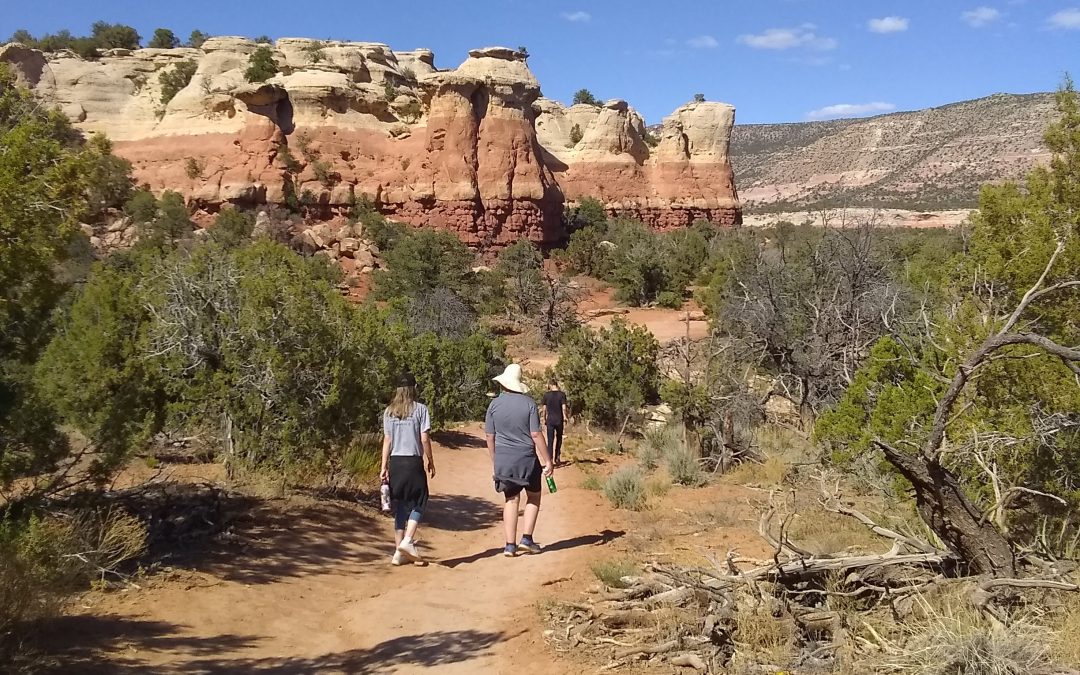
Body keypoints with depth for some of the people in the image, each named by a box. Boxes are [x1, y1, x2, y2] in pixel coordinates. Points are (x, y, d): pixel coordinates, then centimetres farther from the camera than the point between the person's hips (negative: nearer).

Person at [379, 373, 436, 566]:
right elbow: (424, 439, -7)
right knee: (418, 503, 9)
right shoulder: (420, 409, -5)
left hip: (395, 462, 4)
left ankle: (399, 552, 12)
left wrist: (384, 466, 5)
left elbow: (387, 440, 4)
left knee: (399, 506, 10)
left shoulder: (389, 411, 6)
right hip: (413, 461, -4)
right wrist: (430, 461, 3)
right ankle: (408, 541, -9)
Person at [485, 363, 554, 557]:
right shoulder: (528, 403, -8)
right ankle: (527, 539, 9)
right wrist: (548, 461, -5)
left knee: (511, 500, 10)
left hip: (503, 459, 2)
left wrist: (495, 461, 16)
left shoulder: (494, 405, -1)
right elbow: (536, 434, -10)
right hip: (527, 457, -2)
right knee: (534, 497, 16)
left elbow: (490, 437, 3)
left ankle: (510, 545, 8)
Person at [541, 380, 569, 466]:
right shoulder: (562, 394, -5)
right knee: (559, 439, 18)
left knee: (550, 440, 3)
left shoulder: (546, 394, -3)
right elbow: (564, 408, -10)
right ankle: (557, 458, 23)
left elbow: (544, 409, 0)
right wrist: (565, 417, 4)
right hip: (559, 420, 0)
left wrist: (544, 419, 11)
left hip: (550, 420, 0)